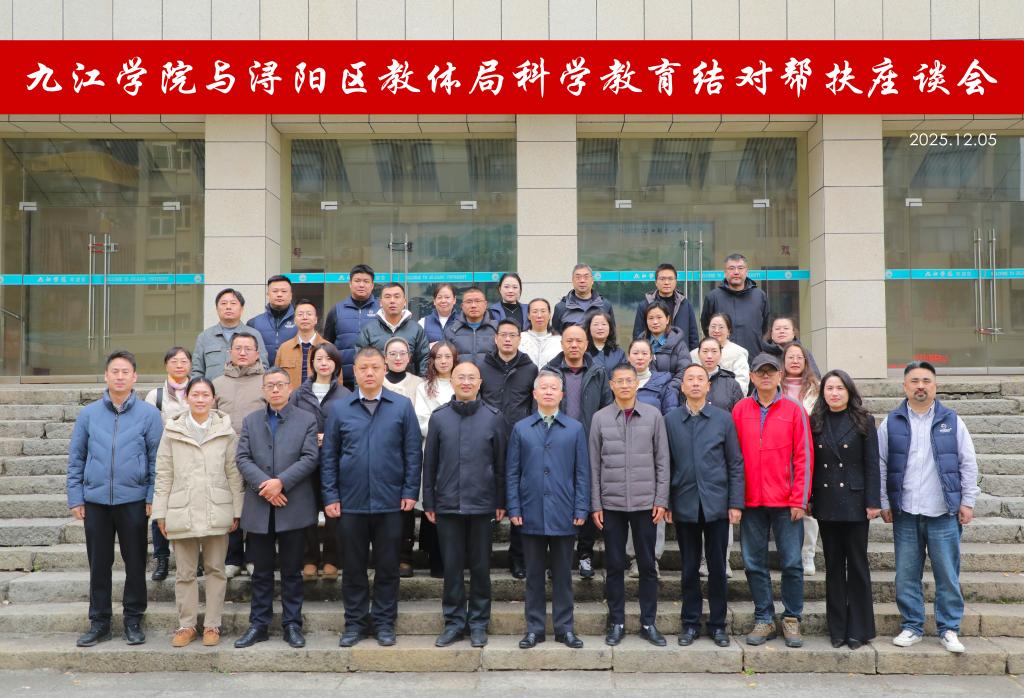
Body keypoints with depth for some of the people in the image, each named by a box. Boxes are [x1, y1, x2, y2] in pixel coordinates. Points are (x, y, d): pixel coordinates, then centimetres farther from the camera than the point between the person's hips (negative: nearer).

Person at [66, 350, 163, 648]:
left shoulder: (149, 414, -1)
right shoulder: (88, 414, 5)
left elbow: (157, 458, 0)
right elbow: (75, 459, 8)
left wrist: (153, 497, -6)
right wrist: (75, 498, 3)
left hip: (133, 500, -2)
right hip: (95, 500, 2)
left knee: (135, 562, 6)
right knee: (99, 563, 9)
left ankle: (133, 619, 19)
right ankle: (99, 621, 21)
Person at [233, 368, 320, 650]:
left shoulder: (306, 420, 4)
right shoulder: (250, 421, 12)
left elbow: (310, 458, -6)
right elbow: (242, 458, 2)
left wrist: (281, 482, -16)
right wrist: (263, 485, -13)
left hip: (294, 508, -2)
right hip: (259, 508, 2)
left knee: (292, 571, 6)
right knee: (261, 571, 9)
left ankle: (292, 625, 14)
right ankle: (258, 625, 17)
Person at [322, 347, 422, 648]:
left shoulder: (402, 406, 1)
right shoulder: (339, 409, 4)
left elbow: (413, 452, 2)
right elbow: (328, 456, 5)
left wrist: (410, 491, -4)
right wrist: (330, 496, -1)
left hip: (390, 501, -1)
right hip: (350, 502, 1)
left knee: (387, 566, 8)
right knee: (353, 567, 10)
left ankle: (384, 623, 21)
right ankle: (354, 623, 22)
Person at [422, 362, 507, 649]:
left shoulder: (493, 417, 1)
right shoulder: (439, 417, 4)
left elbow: (501, 462, 2)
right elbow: (429, 462, 6)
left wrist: (501, 502, -1)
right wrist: (428, 502, 4)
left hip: (482, 503, -1)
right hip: (447, 503, 1)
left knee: (480, 566, 7)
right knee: (452, 566, 7)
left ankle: (478, 623, 19)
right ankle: (454, 622, 19)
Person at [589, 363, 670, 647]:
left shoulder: (653, 415, 1)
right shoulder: (600, 418, 2)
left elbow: (662, 460, 3)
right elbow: (594, 464, 3)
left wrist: (661, 500, -2)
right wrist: (595, 504, 0)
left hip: (645, 503, 0)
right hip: (611, 504, 0)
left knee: (647, 565, 7)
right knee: (614, 566, 7)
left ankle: (648, 623, 18)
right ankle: (616, 623, 18)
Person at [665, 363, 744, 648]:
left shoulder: (724, 418, 2)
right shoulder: (670, 420, 3)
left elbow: (735, 464, 2)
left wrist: (735, 503, -3)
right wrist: (666, 503, -1)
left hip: (717, 504, 0)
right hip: (684, 504, 0)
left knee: (717, 568, 6)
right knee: (689, 568, 8)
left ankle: (717, 624, 18)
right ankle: (690, 623, 19)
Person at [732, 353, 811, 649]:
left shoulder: (794, 410, 1)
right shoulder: (740, 410, 5)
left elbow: (803, 456, -2)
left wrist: (799, 499, -8)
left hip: (786, 501, -2)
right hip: (751, 501, 2)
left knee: (791, 563, 3)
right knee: (754, 563, 7)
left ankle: (792, 619, 17)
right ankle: (764, 620, 19)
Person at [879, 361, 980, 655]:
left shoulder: (951, 421, 4)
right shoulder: (891, 423, 4)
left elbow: (968, 464, 5)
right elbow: (880, 466, 5)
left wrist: (967, 502, 1)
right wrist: (884, 504, 1)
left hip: (944, 514, -1)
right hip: (905, 514, 1)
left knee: (948, 575, 3)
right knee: (906, 575, 6)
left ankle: (949, 629, 15)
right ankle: (912, 626, 18)